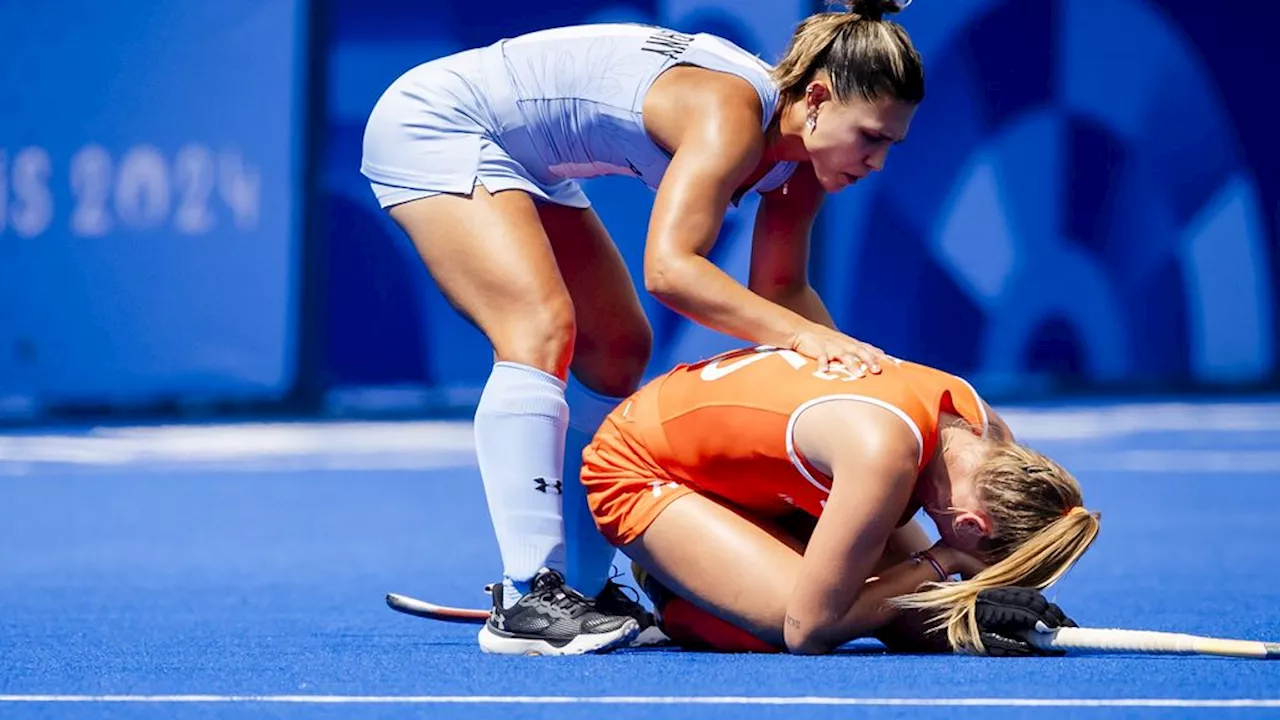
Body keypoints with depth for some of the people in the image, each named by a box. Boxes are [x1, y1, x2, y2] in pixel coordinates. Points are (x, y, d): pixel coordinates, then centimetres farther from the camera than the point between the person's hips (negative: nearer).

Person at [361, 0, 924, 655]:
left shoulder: (799, 155, -3)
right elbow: (668, 269, -42)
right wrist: (801, 333, -43)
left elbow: (781, 288, 5)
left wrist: (846, 363, -10)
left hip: (520, 161, 10)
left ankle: (579, 589, 15)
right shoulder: (732, 114, -32)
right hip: (431, 124, -10)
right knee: (542, 328, -25)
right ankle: (526, 603, -30)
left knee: (616, 348, 9)